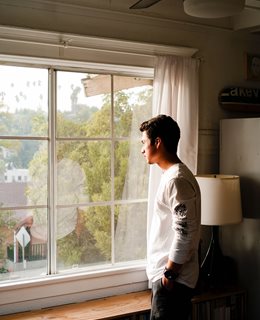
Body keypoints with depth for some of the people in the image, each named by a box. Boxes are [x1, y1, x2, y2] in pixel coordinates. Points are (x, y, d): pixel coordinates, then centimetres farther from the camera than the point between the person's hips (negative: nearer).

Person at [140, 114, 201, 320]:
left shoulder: (177, 180, -20)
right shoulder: (172, 175, 12)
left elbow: (185, 233, -24)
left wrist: (169, 273, -18)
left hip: (172, 279, -10)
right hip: (165, 274, 10)